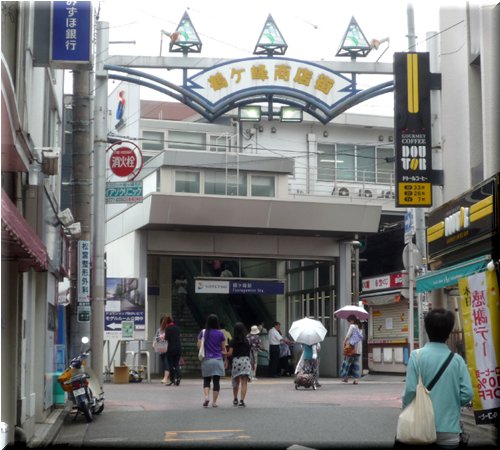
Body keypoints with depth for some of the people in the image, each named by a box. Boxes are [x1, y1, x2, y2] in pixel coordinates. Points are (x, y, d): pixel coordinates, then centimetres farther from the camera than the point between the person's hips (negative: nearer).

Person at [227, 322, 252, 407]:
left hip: (236, 361, 1)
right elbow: (249, 353, 5)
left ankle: (235, 400, 28)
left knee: (236, 382, 18)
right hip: (246, 361, 0)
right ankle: (242, 400, -13)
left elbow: (230, 353, -8)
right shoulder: (247, 341, 3)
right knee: (244, 383, -2)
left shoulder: (232, 341, -2)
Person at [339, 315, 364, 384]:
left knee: (347, 361, 3)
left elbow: (348, 336, -12)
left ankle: (346, 377, 3)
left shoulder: (352, 326, -8)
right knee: (356, 363, 6)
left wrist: (344, 342, 2)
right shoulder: (360, 327, 13)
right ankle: (356, 379, 2)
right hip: (358, 349, 7)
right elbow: (361, 337, 13)